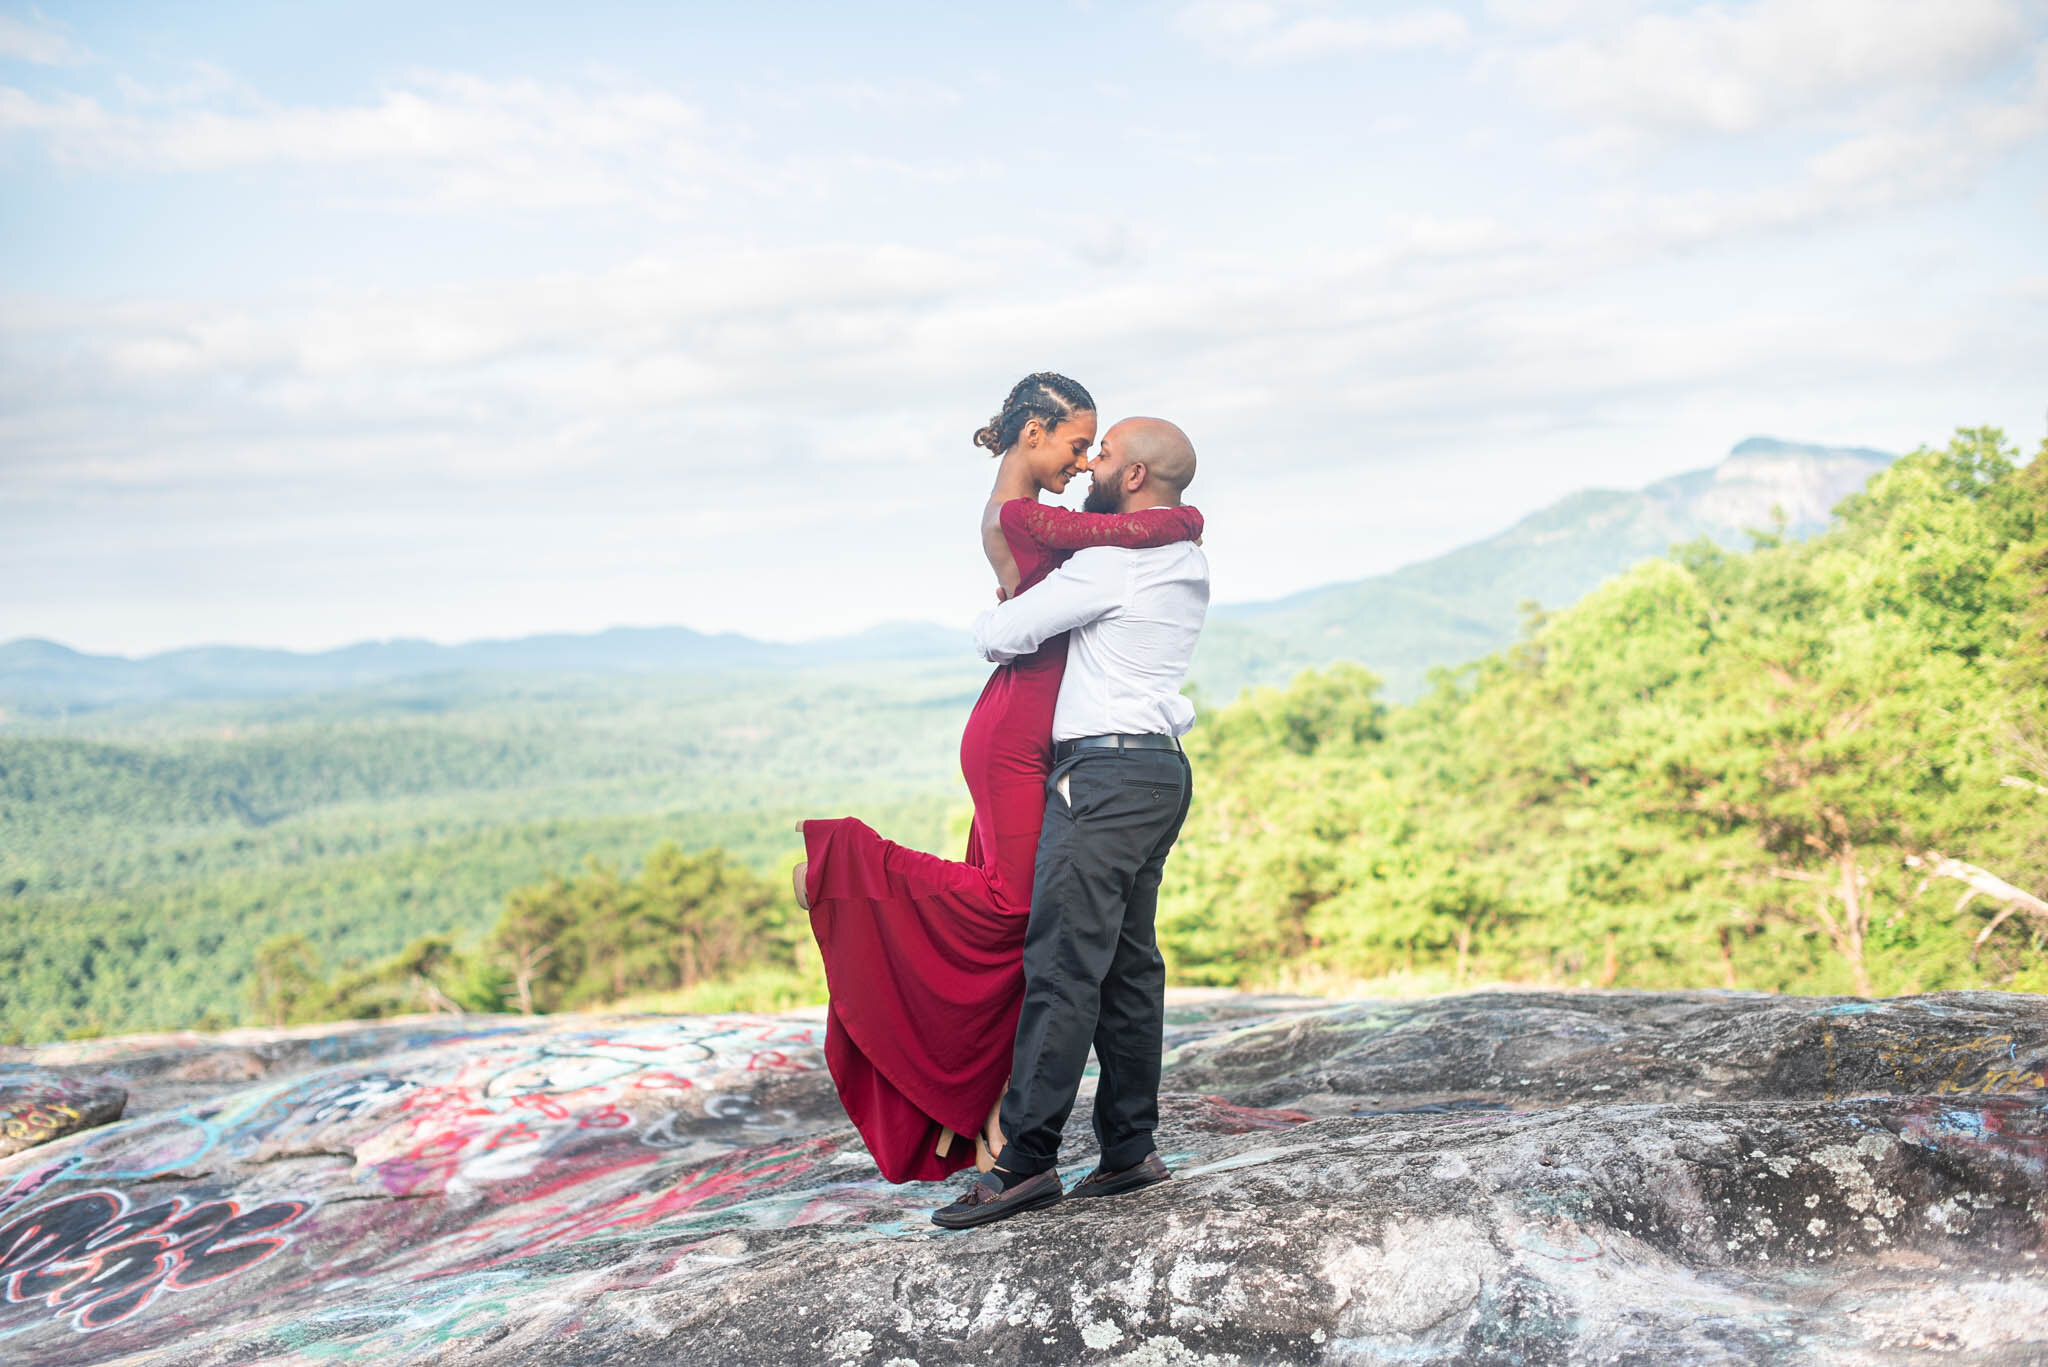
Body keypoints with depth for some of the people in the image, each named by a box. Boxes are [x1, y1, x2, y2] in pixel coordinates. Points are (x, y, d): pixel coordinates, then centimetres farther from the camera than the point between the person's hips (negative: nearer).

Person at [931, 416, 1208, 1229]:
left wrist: (995, 632, 14)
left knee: (1062, 963, -11)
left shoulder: (1112, 561, -11)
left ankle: (1026, 1161, -11)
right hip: (1161, 771, 10)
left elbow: (997, 635, -8)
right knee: (1128, 964, 9)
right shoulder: (1187, 563, 18)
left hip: (1107, 769, -10)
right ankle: (1129, 1150, 11)